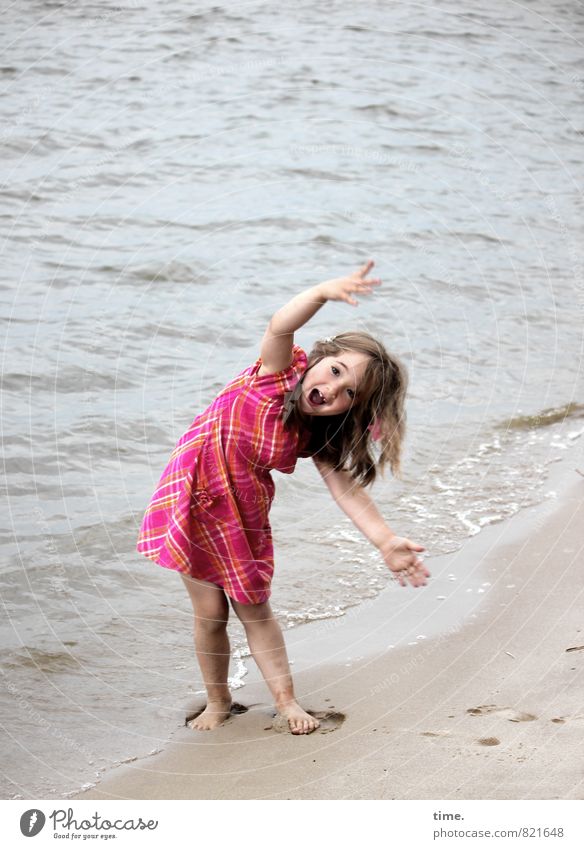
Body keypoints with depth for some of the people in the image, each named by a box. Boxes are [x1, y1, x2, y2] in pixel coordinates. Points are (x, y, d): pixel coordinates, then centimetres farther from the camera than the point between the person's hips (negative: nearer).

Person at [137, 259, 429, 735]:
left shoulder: (317, 439, -10)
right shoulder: (280, 369, -19)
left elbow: (347, 489, -17)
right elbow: (280, 326, -38)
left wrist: (386, 541, -30)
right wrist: (325, 292, -57)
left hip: (244, 513, 3)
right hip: (194, 493, -3)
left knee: (254, 607, 8)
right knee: (210, 611, 4)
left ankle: (286, 700, 18)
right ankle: (218, 701, 22)